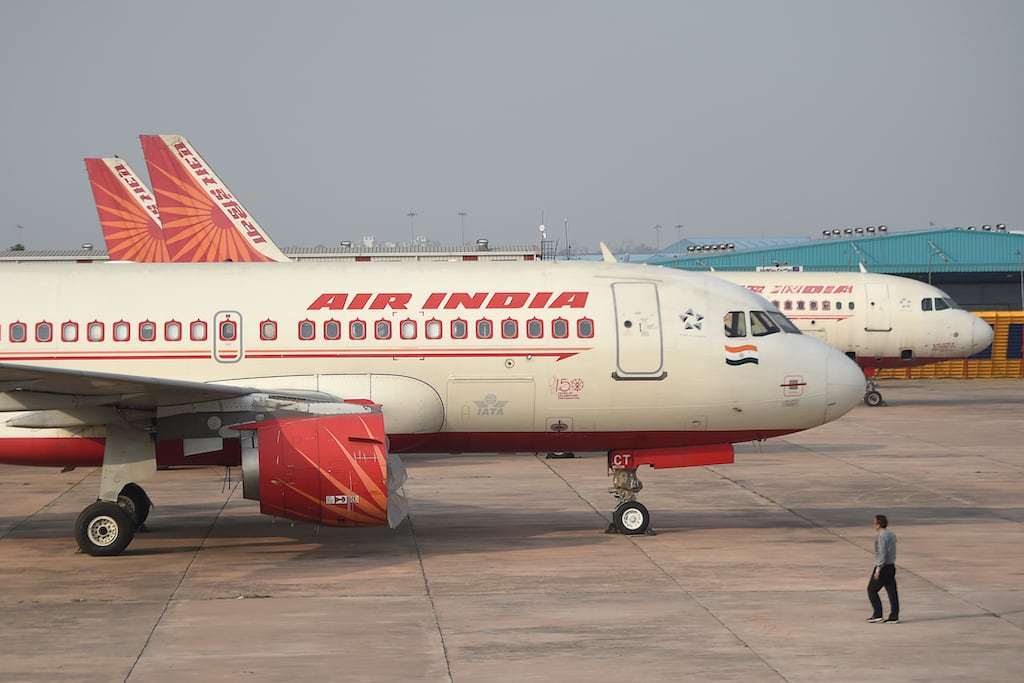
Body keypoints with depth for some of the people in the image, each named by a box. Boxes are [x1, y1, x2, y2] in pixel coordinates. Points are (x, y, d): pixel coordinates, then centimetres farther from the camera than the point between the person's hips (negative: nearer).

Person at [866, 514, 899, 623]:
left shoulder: (881, 536, -14)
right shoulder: (892, 535, 13)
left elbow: (882, 554, -20)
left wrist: (878, 570, -19)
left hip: (883, 567, -9)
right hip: (891, 566, 9)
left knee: (871, 590, 1)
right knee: (892, 591, 5)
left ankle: (877, 615, -1)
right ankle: (894, 616, 4)